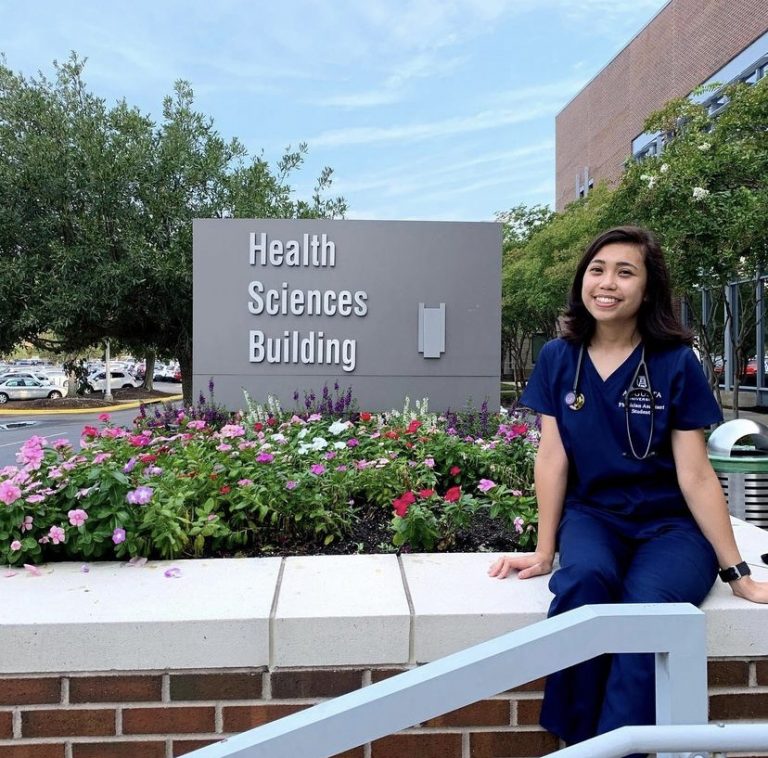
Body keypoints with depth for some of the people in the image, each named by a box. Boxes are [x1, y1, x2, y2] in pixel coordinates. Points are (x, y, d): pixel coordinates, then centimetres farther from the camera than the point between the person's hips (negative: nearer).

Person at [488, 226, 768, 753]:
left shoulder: (676, 363, -7)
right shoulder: (558, 359, -1)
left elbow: (695, 475, -5)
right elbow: (552, 458, -1)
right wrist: (545, 551, 0)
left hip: (669, 523, -1)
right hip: (591, 515, 1)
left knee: (652, 602, -32)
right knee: (585, 581, -31)